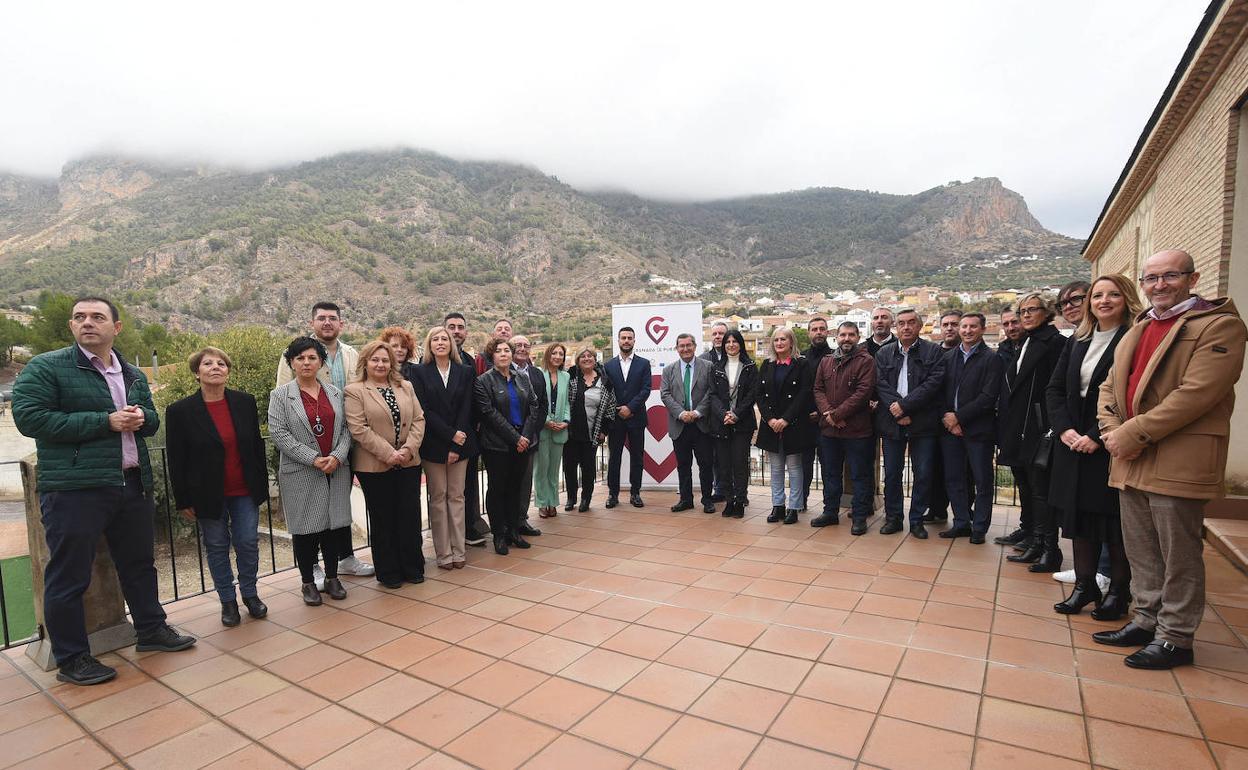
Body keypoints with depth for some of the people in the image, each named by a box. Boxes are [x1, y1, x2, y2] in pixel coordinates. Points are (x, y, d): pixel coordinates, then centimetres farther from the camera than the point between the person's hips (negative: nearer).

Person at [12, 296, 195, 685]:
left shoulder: (133, 375, 14)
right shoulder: (45, 368, -4)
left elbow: (152, 419, 21)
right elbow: (29, 417, -14)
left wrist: (142, 417, -4)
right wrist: (105, 421, -19)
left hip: (133, 484, 6)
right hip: (74, 489, -6)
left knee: (139, 564, 17)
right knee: (68, 576, 4)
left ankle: (151, 630, 33)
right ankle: (71, 659, 18)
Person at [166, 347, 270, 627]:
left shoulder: (245, 402, -1)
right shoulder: (180, 411, -8)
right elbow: (176, 460, -4)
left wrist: (262, 485, 5)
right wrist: (183, 500, -3)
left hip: (245, 491, 2)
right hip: (208, 495, -1)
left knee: (248, 543, 6)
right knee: (217, 547, 10)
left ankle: (250, 594, 25)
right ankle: (227, 601, 25)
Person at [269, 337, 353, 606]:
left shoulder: (335, 393, 9)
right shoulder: (280, 395, 0)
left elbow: (346, 428, 5)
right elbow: (278, 433, -9)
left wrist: (337, 456, -11)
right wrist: (313, 459, -15)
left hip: (336, 471, 3)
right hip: (300, 473, -3)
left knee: (334, 524, 8)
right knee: (305, 528, 5)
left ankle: (332, 577, 22)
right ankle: (308, 582, 20)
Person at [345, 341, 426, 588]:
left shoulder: (406, 387, 11)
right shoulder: (354, 391, -3)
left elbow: (418, 420, 5)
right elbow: (359, 429, -12)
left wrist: (408, 449, -9)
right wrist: (388, 453, -17)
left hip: (408, 463, 4)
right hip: (374, 466, -4)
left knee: (410, 516, 8)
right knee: (383, 520, 8)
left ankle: (413, 567, 22)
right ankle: (388, 572, 21)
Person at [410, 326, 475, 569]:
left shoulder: (465, 371, 6)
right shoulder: (420, 372, 2)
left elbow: (466, 409, 0)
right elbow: (424, 410, -6)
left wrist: (456, 445, -8)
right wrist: (450, 434, -14)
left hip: (461, 442, 1)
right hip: (433, 444, -1)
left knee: (457, 496, 5)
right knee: (438, 497, 4)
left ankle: (458, 550, 12)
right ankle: (443, 553, 11)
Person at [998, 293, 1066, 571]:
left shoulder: (1054, 341, -7)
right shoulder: (1024, 343, 18)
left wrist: (1051, 430, -19)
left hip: (1038, 429, -8)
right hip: (1018, 430, 9)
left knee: (1041, 491, -2)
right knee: (1027, 489, 14)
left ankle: (1050, 550, 8)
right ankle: (1036, 545, 24)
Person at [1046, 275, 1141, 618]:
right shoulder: (1077, 341, 11)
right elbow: (1054, 389, 8)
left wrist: (1096, 436, -17)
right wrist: (1065, 428, -6)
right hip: (1073, 445, 5)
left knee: (1115, 520, 4)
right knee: (1079, 515, 10)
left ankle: (1119, 590, 20)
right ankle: (1085, 585, 22)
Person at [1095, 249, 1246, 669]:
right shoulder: (1138, 329, 17)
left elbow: (1195, 393, -18)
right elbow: (1109, 386, 14)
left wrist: (1132, 434, -18)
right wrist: (1113, 432, -3)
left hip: (1178, 462, -7)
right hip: (1131, 461, 7)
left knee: (1178, 556, 4)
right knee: (1141, 551, 15)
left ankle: (1175, 638, 16)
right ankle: (1147, 621, 28)